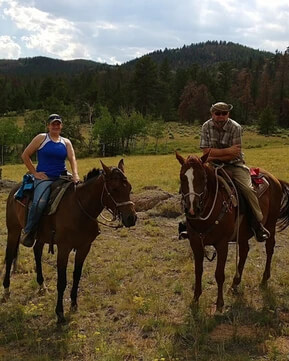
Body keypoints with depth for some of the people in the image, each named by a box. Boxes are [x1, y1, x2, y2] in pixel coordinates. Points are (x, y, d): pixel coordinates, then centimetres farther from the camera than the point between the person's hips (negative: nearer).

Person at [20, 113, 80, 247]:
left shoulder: (66, 142, 15)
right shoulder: (41, 138, 5)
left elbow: (72, 159, 2)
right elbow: (25, 155, 5)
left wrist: (75, 174, -16)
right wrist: (34, 172, -2)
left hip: (62, 177, 5)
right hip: (44, 177, -5)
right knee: (39, 202, -29)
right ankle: (28, 232, -10)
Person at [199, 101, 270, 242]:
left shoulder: (235, 128, -11)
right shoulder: (206, 126, -4)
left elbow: (235, 154, -15)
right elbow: (206, 151, -12)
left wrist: (215, 156, -20)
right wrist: (227, 150, -20)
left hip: (234, 164, -2)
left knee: (247, 189, -21)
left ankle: (258, 223, -3)